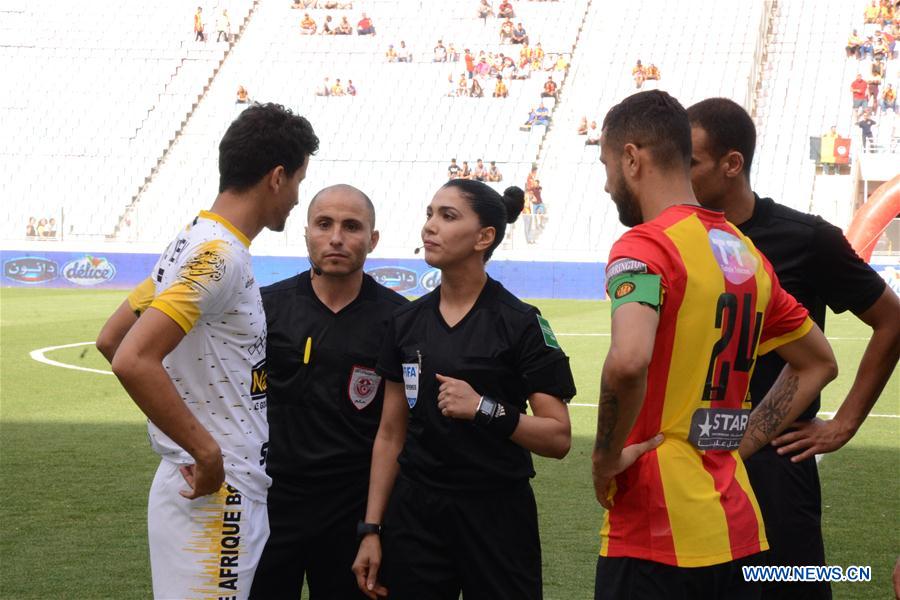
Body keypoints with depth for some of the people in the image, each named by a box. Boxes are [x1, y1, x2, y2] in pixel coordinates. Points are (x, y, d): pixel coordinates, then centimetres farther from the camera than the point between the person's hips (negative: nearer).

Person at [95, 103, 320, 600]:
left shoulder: (197, 243, 12)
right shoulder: (219, 254, -17)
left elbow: (110, 340, 19)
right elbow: (133, 361, -27)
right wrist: (207, 451, -21)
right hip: (215, 498, -10)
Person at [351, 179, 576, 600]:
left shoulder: (521, 323, -8)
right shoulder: (407, 321, 6)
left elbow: (558, 438, -11)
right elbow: (390, 434, 10)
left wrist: (485, 409, -24)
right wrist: (371, 529, 6)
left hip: (496, 515, -4)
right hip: (414, 513, 4)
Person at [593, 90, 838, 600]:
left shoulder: (643, 247, -12)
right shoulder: (746, 253, 12)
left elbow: (628, 362, -31)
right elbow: (819, 364, 24)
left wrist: (606, 458, -15)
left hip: (655, 542, -7)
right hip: (739, 532, 7)